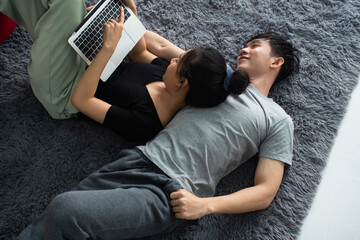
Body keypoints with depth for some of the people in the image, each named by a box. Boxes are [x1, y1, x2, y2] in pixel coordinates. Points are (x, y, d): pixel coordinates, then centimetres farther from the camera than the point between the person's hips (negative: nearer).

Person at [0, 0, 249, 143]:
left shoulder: (144, 123, -34)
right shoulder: (169, 72, -11)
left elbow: (80, 100, -31)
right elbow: (140, 52, 7)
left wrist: (109, 47, -37)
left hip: (61, 95, -7)